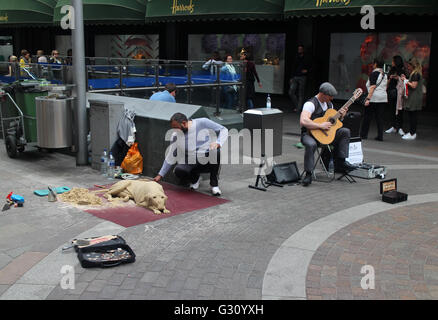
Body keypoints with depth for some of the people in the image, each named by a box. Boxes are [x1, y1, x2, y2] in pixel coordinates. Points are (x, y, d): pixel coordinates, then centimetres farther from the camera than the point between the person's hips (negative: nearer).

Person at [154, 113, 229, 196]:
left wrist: (218, 143, -25)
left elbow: (223, 130, -6)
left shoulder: (203, 123, -9)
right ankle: (195, 178, 8)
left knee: (215, 151, -36)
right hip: (192, 162, 2)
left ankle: (214, 184, -14)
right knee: (178, 170, -29)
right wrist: (160, 175, 10)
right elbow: (170, 156, 9)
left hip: (208, 159, -2)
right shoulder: (176, 136, 1)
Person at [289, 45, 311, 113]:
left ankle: (299, 109, 3)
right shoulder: (296, 58, 14)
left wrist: (306, 70, -16)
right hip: (295, 77, 4)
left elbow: (310, 67, 4)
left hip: (302, 77, -4)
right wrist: (292, 77, 14)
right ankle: (296, 106, 7)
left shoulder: (306, 59, 1)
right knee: (291, 92, -7)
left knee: (301, 94, -3)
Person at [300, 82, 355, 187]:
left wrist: (340, 117, 2)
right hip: (309, 133, -8)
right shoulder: (310, 104, -16)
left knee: (345, 131, -7)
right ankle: (308, 174, -24)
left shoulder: (329, 104, 12)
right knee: (311, 144, -40)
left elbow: (332, 121, 23)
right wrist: (321, 125, -29)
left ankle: (340, 163, -6)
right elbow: (303, 121, -32)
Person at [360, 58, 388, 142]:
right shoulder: (384, 74, 14)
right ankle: (380, 136, 5)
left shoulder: (374, 74, -9)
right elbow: (386, 87, 19)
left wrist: (368, 99, -18)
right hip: (384, 98, 7)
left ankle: (363, 135, 9)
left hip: (374, 98, -7)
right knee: (380, 118, 7)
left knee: (367, 117, 3)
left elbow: (372, 87, -16)